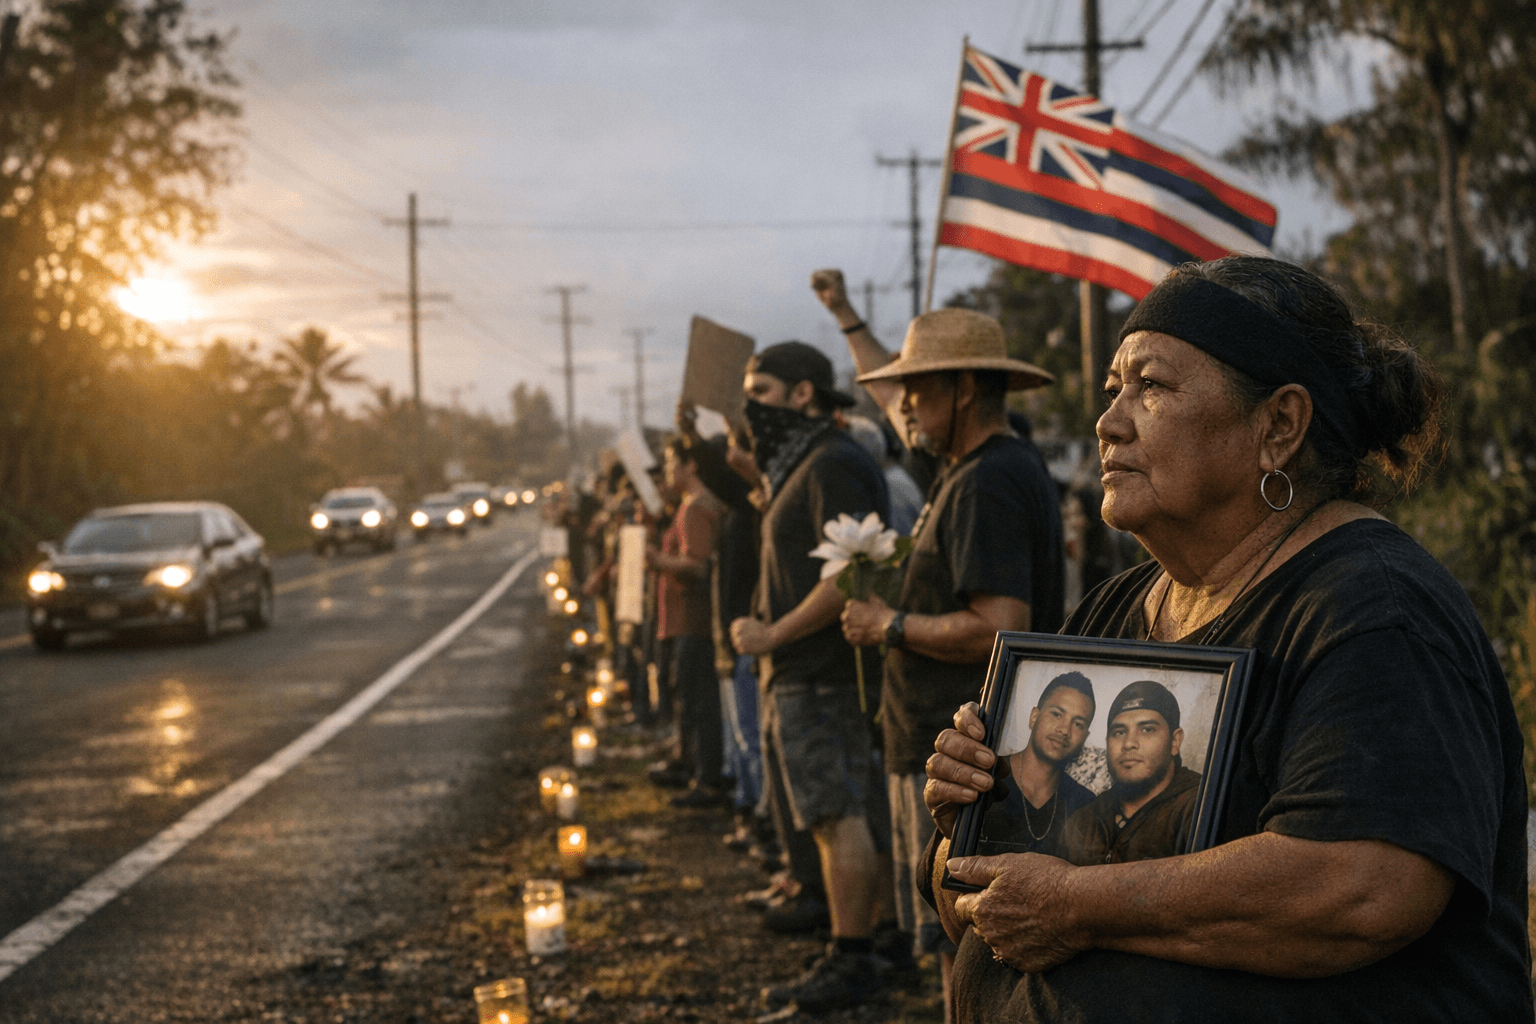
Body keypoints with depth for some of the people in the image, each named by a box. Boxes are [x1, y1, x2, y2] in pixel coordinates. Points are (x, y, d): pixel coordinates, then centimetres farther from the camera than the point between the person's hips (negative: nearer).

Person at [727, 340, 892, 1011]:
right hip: (796, 677, 10)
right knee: (831, 820, 12)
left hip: (820, 678, -10)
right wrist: (767, 633, 13)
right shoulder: (800, 469, 20)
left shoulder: (833, 465, -12)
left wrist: (773, 635, -16)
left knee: (839, 818, -7)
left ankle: (853, 962, -2)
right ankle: (844, 959, 16)